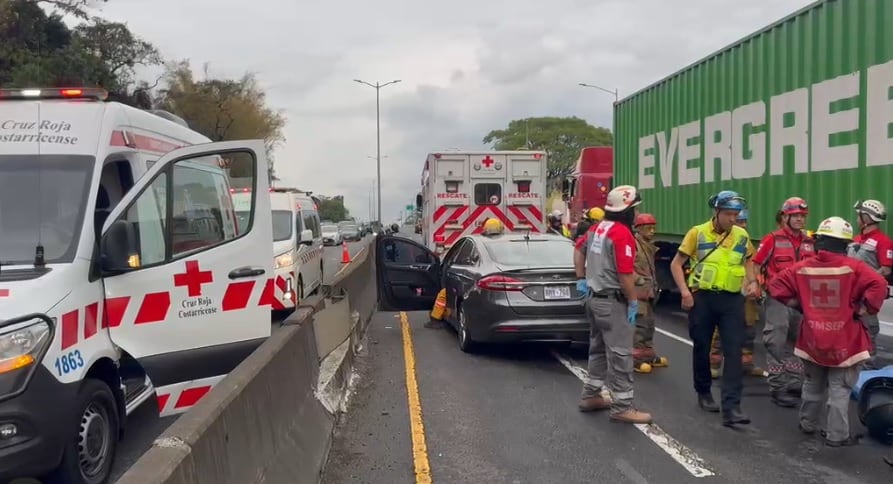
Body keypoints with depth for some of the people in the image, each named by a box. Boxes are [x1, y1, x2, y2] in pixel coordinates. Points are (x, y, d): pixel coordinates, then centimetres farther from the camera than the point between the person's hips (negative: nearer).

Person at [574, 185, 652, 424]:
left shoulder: (597, 228, 7)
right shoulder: (622, 234, -20)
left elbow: (579, 249, 22)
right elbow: (625, 274, -24)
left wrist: (581, 279, 24)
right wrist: (633, 302, -14)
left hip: (594, 297, 10)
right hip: (612, 301, -9)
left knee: (599, 349, 19)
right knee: (620, 354, -4)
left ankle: (591, 396, 26)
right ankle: (622, 407, 1)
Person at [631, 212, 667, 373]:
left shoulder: (650, 247, 18)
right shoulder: (633, 244, -12)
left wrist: (653, 285, 19)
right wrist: (640, 280, -19)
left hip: (649, 290, 10)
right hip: (638, 290, -10)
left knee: (649, 323, 15)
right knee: (640, 324, -12)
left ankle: (648, 354, 25)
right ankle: (636, 357, -8)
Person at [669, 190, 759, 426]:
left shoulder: (742, 236, 5)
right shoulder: (697, 233, -4)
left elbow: (748, 260, 23)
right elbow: (676, 264, 0)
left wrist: (752, 281, 4)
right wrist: (685, 291, -12)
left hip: (732, 299, 2)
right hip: (702, 298, -1)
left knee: (734, 352, -7)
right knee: (701, 348, 11)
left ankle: (731, 407, -8)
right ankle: (704, 393, 32)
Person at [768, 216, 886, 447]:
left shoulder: (803, 267, -2)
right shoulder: (853, 267, -12)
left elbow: (776, 284, 0)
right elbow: (878, 284, -24)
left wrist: (798, 303, 7)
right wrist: (864, 308, -11)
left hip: (813, 338, 4)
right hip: (843, 339, -4)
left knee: (813, 384, 22)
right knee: (840, 389, 5)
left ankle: (808, 424, 35)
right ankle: (837, 435, 8)